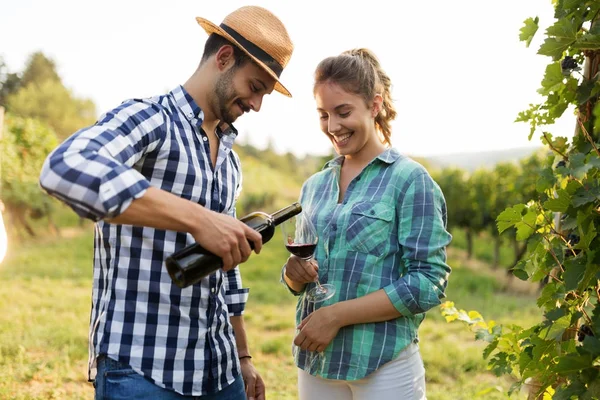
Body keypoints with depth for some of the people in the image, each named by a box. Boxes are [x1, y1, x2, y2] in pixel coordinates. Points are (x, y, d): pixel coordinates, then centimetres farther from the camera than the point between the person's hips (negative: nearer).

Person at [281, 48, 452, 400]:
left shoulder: (410, 179, -7)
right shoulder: (314, 186, 9)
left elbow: (428, 282, -13)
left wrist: (337, 314, -17)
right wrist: (295, 275, -8)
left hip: (384, 365, -5)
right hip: (315, 361, 5)